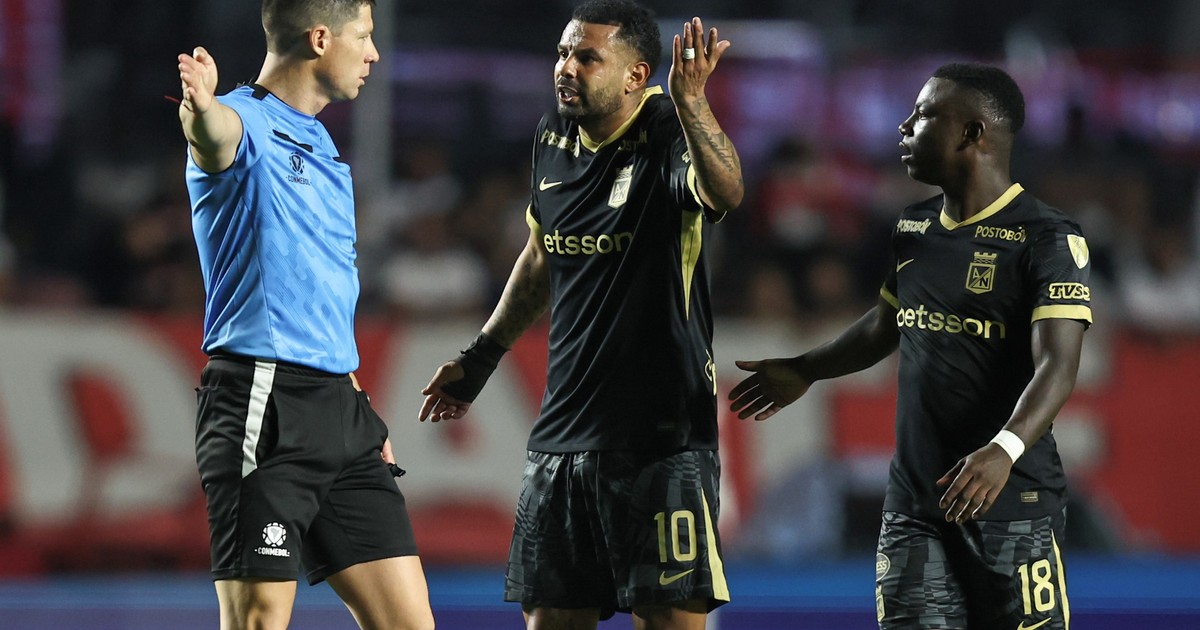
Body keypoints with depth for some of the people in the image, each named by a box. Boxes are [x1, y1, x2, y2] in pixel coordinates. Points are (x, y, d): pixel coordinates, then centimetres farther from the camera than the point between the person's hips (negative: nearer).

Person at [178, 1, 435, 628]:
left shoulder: (320, 144, 21)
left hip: (338, 410, 9)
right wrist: (201, 107, -58)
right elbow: (214, 131, -34)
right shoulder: (243, 123, -7)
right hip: (263, 405, -8)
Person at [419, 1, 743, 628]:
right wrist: (482, 355, 28)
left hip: (662, 435, -7)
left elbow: (725, 193, -36)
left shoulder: (669, 134, -13)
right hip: (563, 430, 7)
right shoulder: (553, 140, 8)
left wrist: (690, 101, -52)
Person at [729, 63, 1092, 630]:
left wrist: (1005, 449, -37)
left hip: (1012, 499, -6)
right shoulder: (913, 229, 12)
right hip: (913, 498, 6)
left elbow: (1056, 366, -21)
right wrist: (804, 371, 41)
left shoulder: (1046, 238, -11)